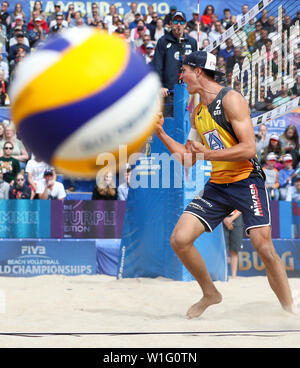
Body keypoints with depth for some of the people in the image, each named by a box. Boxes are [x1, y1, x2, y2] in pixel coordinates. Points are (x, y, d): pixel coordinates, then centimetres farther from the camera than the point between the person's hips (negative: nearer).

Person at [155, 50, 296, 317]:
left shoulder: (231, 100, -11)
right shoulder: (197, 113, 14)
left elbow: (249, 149, -19)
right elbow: (188, 157, 21)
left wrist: (209, 153, -23)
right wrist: (161, 133, 14)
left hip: (247, 182, -7)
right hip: (217, 185, 7)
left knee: (263, 246, -17)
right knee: (179, 240, -6)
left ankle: (290, 308, -3)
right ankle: (210, 294, 13)